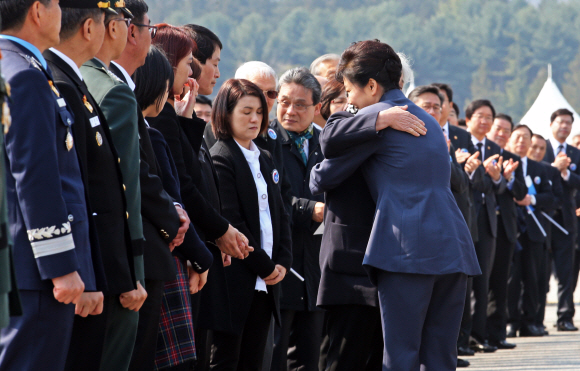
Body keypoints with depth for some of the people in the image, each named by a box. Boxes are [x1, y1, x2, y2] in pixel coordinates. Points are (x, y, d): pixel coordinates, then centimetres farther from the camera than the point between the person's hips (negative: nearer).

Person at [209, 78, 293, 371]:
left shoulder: (264, 160, 18)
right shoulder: (220, 159, -8)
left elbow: (280, 215, 18)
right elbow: (230, 221, -14)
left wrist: (282, 262, 3)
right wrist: (264, 266, -12)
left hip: (265, 282, 8)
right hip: (236, 280, -8)